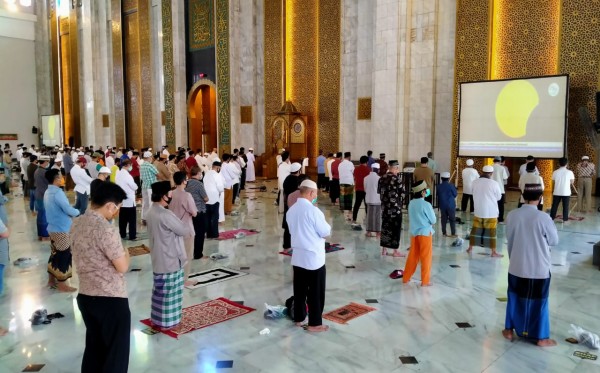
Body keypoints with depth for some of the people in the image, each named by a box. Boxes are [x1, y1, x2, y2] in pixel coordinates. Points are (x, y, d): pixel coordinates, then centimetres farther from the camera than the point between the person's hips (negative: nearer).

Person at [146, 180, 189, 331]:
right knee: (169, 291, 4)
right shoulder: (165, 215, -25)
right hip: (170, 259, -9)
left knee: (159, 289, 19)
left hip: (158, 259, 9)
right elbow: (184, 231, -18)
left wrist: (173, 228, 8)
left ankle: (156, 318, 30)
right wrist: (182, 227, 3)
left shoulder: (151, 212, 4)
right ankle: (167, 322, 16)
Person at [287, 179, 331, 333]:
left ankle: (299, 318, 27)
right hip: (313, 257, -7)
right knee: (316, 292, 5)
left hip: (298, 256, 7)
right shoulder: (313, 211, -20)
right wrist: (327, 227, 7)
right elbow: (325, 232, -12)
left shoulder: (291, 210, 3)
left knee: (299, 290, 16)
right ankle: (315, 323, 13)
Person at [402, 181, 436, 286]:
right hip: (425, 233, -6)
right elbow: (433, 220, -9)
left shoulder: (411, 203, 2)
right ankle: (425, 280, 11)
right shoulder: (426, 205, -17)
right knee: (425, 257, 5)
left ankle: (406, 277, 21)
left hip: (414, 233, 6)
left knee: (412, 256, 15)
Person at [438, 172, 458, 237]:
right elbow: (455, 194, -2)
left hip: (442, 206, 3)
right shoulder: (451, 185, -11)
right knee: (452, 220, 5)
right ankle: (453, 234, 5)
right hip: (451, 205, -3)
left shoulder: (439, 186, -2)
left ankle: (444, 233, 13)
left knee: (444, 219, 10)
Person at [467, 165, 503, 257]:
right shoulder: (494, 183, -14)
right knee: (491, 232, 3)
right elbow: (499, 197, -2)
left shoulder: (475, 182, -4)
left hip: (478, 210, 3)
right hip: (491, 212, -3)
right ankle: (493, 252, 7)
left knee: (475, 229, 14)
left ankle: (470, 248, 22)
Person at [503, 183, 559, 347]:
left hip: (516, 266, 3)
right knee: (538, 302, 12)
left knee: (514, 298, 18)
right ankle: (541, 337, 24)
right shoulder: (543, 218, -20)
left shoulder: (512, 215, -9)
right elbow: (554, 241, -6)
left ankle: (509, 330, 30)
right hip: (539, 269, -3)